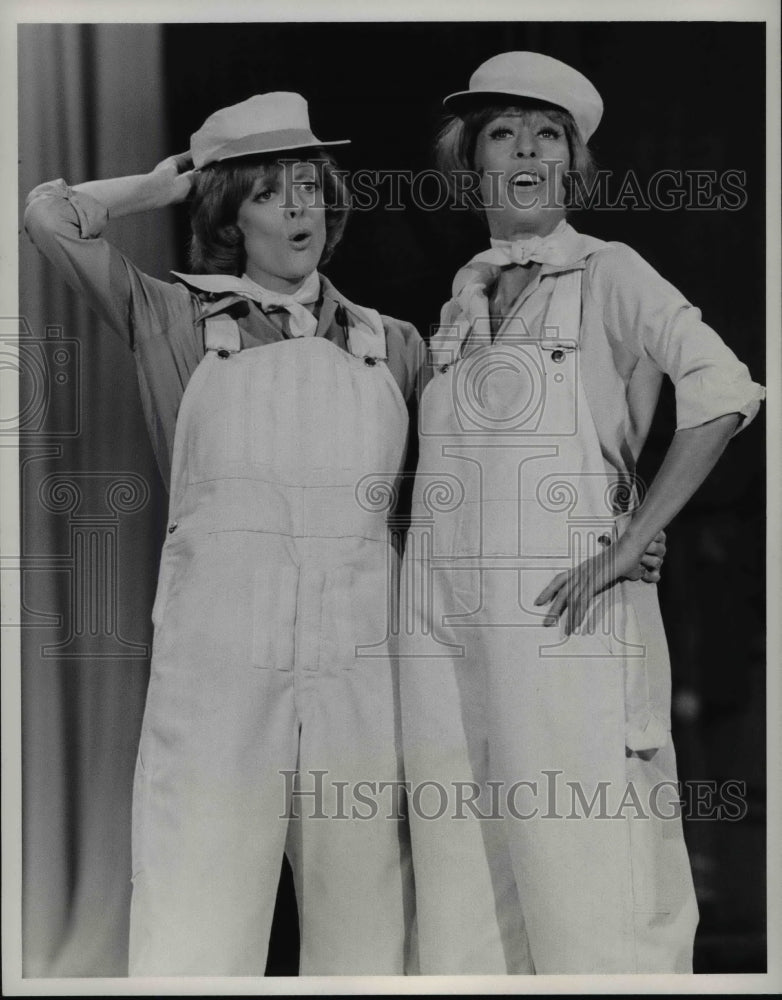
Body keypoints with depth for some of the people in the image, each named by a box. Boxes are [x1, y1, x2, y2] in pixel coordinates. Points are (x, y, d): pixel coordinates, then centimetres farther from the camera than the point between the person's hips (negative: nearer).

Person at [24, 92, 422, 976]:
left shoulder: (391, 346, 17)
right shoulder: (182, 323, 11)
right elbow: (49, 217, 3)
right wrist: (168, 181, 16)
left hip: (361, 671, 2)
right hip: (220, 666, -2)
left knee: (367, 932, 1)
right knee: (195, 934, -8)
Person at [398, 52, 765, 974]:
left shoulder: (608, 274, 1)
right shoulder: (462, 299, 18)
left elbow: (722, 392, -13)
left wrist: (627, 550, -17)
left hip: (561, 617, -5)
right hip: (443, 622, 5)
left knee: (586, 894, -6)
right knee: (464, 895, 6)